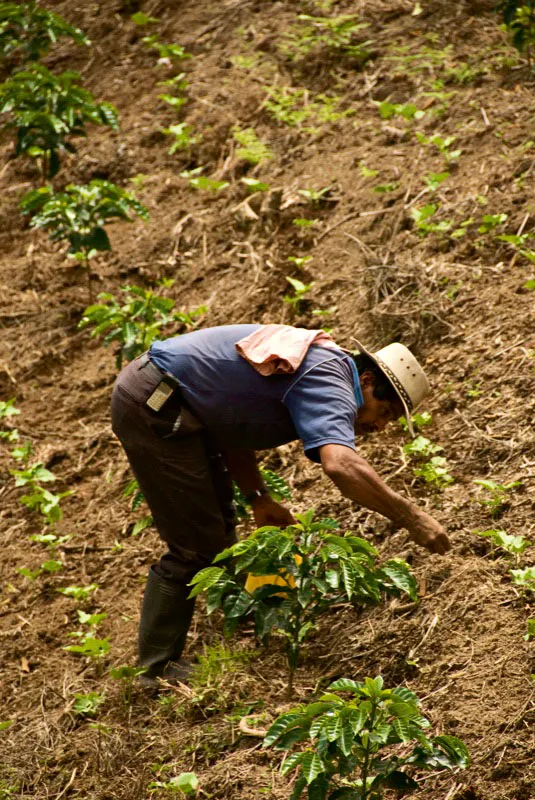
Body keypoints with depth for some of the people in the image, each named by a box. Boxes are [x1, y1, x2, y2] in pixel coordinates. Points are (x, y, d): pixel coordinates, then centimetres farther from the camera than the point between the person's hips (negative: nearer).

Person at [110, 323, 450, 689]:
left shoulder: (318, 368, 15)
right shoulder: (331, 382, -16)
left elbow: (233, 428, 19)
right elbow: (340, 464, -35)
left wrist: (259, 498, 9)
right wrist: (410, 518, -30)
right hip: (153, 408, -11)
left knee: (217, 527, 20)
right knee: (197, 546, -5)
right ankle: (158, 670, 5)